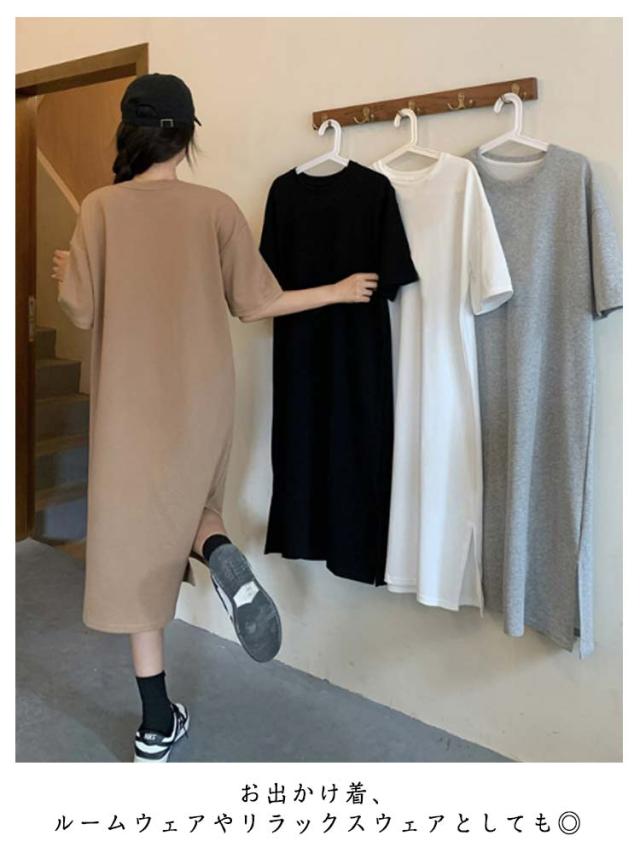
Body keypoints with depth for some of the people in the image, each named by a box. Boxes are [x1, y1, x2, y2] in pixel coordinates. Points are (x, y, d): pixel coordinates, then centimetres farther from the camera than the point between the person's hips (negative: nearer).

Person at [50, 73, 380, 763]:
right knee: (190, 503, 26)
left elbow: (80, 311, -4)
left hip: (129, 405, -1)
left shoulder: (101, 207, -4)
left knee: (135, 544, 8)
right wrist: (340, 291, 15)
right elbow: (255, 304, 1)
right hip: (201, 399, 1)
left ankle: (158, 724, 15)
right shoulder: (217, 208, -3)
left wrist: (67, 272, 19)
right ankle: (219, 553, -12)